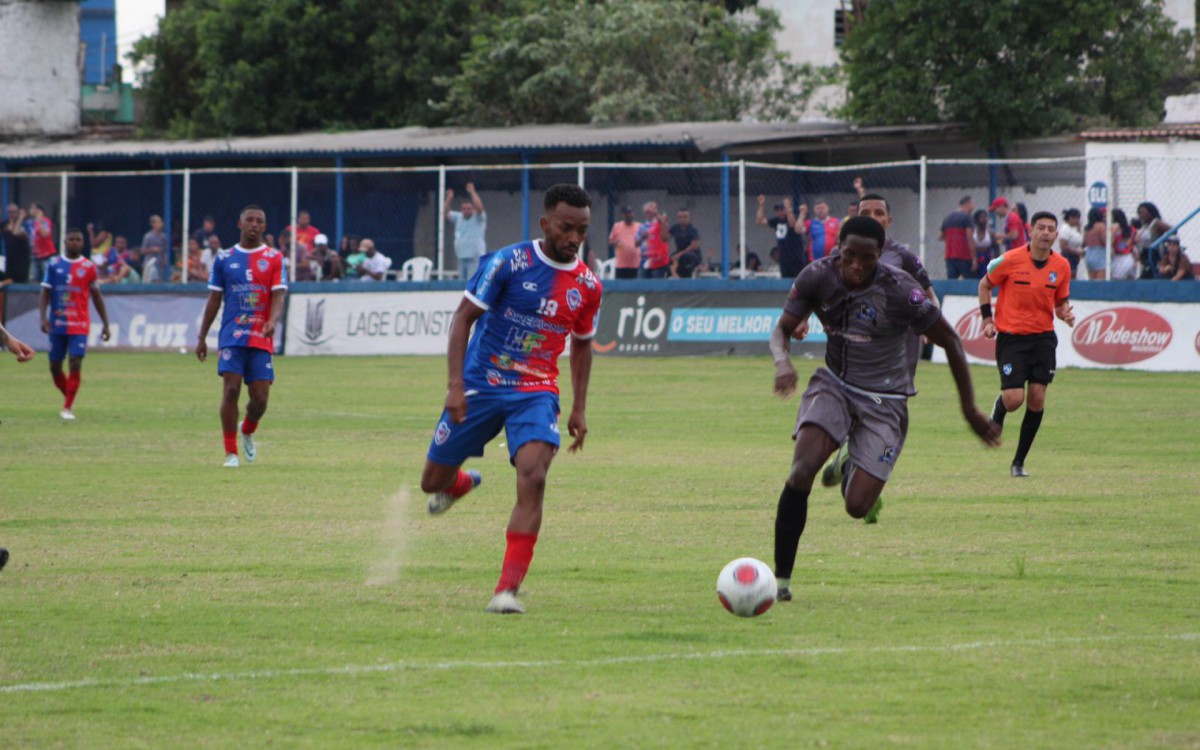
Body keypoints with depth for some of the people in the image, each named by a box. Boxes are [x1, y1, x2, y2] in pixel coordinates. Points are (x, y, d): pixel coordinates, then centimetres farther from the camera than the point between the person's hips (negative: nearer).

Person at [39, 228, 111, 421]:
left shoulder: (89, 267, 3)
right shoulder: (54, 265, 5)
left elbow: (97, 297, 9)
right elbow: (45, 293, 4)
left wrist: (105, 324, 7)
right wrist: (43, 317, -11)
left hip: (80, 325, -2)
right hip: (57, 325, 2)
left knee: (75, 364, -13)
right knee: (55, 367, 5)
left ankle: (67, 408, -8)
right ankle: (68, 399, 27)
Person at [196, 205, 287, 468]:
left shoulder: (274, 259, 6)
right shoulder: (224, 258, 9)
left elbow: (278, 297, -3)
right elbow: (214, 300, 13)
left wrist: (272, 321, -24)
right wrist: (202, 338, 12)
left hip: (261, 338, 0)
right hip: (232, 335, 0)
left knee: (260, 397, -2)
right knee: (231, 389, -12)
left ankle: (247, 432, 31)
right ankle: (230, 452, -5)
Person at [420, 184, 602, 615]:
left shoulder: (588, 287, 1)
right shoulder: (509, 263, -12)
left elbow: (582, 344, 17)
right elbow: (464, 317, -10)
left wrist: (579, 409, 12)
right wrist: (455, 384, -19)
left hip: (536, 393, 1)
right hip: (480, 386, -1)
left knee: (533, 478, -25)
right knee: (433, 482, 9)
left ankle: (508, 590, -23)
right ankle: (459, 484, 50)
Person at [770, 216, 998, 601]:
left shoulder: (900, 291, -21)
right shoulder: (817, 277, -12)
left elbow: (950, 341, -9)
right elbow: (783, 329, -1)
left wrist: (969, 409, -4)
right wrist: (783, 360, -26)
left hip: (885, 402, -2)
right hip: (833, 385, 2)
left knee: (857, 507, -11)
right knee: (801, 472, -25)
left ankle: (852, 472, 29)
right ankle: (781, 578, -15)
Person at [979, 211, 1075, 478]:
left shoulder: (1062, 266, 1)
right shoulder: (1010, 260, -10)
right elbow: (985, 285, 6)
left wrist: (1066, 313, -7)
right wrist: (987, 318, -3)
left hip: (1043, 338, 3)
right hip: (1011, 336, -3)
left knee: (1037, 399, -5)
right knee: (1014, 399, -14)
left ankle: (1019, 462, 8)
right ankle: (998, 410, 26)